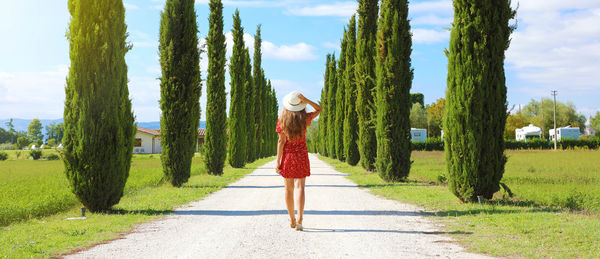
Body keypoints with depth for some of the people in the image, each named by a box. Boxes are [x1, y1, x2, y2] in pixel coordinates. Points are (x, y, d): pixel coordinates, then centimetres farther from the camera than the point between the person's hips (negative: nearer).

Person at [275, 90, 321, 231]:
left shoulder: (282, 121, -8)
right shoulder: (305, 119, -6)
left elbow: (281, 141, -9)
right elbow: (319, 109, 11)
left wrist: (278, 161, -5)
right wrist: (307, 101, -6)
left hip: (287, 155, 0)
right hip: (301, 155, 0)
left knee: (289, 188, 10)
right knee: (300, 186, -2)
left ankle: (292, 220, 18)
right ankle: (299, 219, -17)